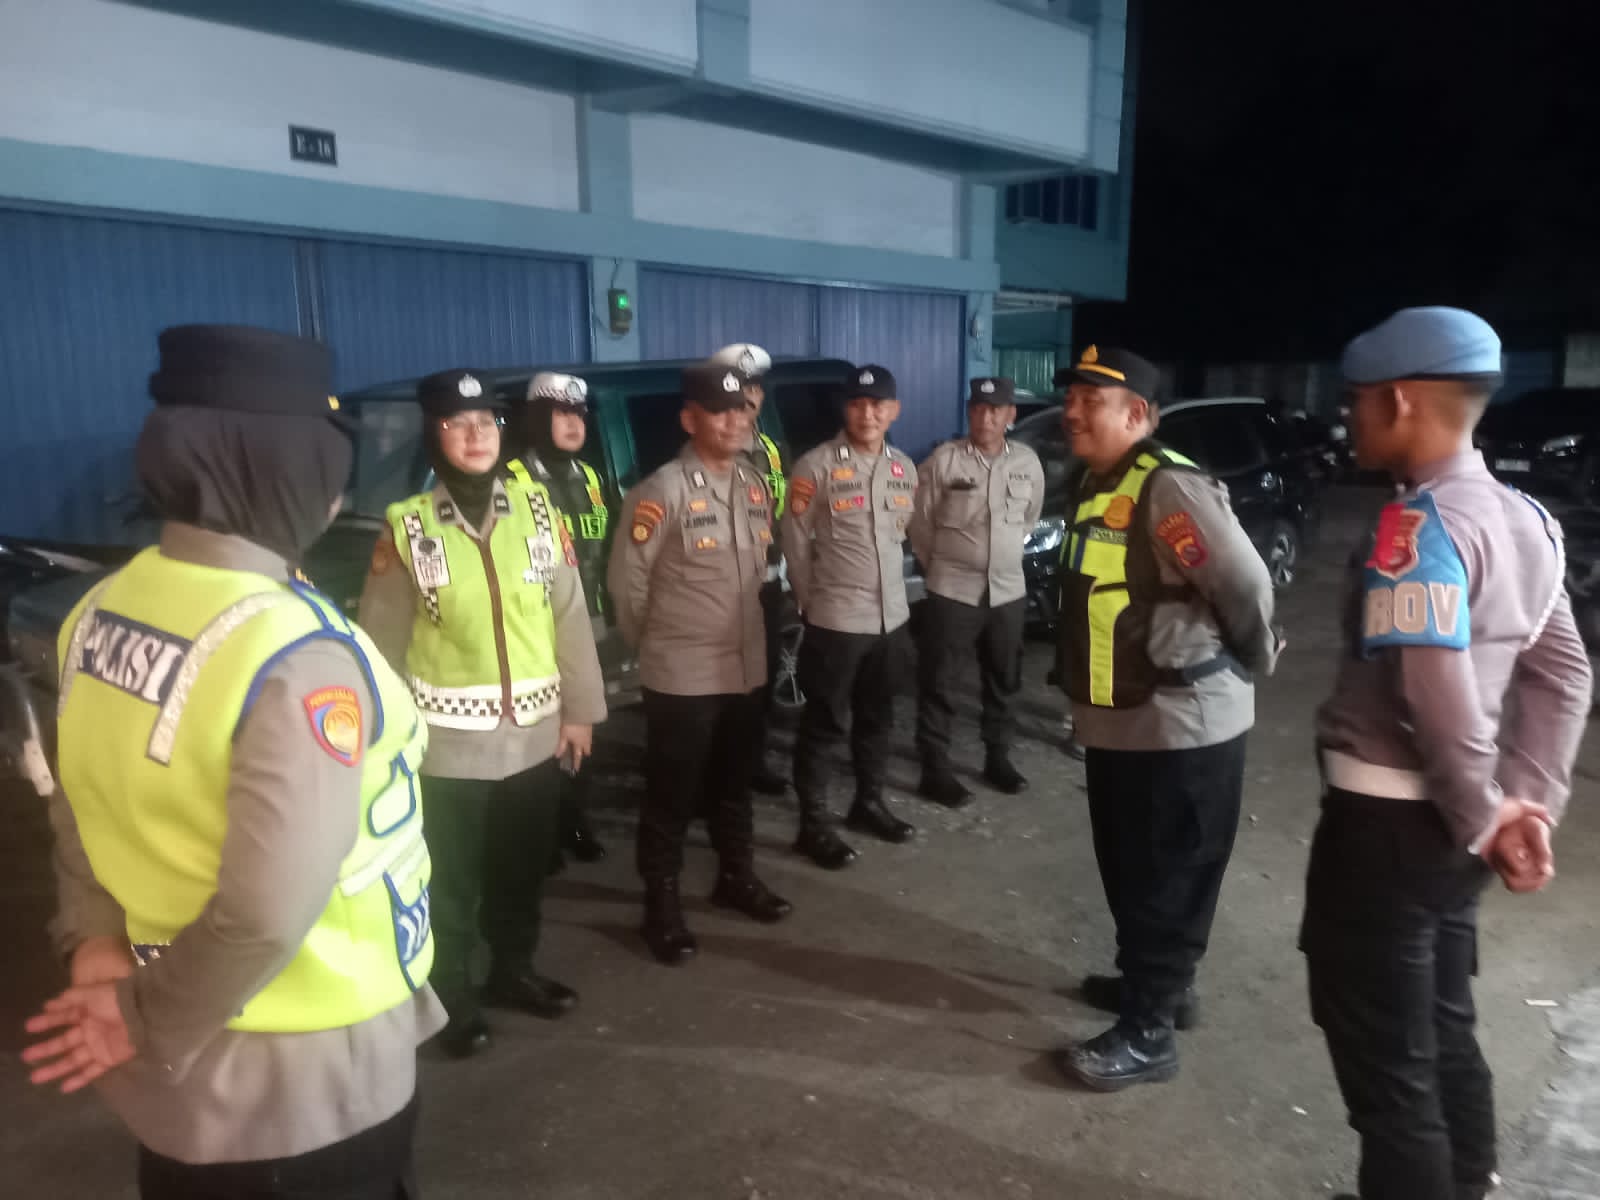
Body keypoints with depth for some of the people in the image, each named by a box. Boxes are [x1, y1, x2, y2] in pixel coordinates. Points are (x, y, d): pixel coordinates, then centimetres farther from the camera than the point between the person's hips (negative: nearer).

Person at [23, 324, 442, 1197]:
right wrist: (150, 1021, -15)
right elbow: (270, 909, -29)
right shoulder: (297, 650, -28)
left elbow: (85, 805, 5)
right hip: (303, 1084, -7)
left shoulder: (101, 615, -3)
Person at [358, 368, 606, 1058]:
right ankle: (455, 1001, 30)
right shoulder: (408, 527, -6)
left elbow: (570, 614, 3)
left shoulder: (536, 507, 0)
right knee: (452, 882, 10)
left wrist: (579, 708, 3)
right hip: (450, 740, -3)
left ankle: (513, 972, 41)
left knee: (524, 870, 19)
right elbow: (382, 641, -3)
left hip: (534, 732, 3)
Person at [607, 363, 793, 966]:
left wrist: (746, 632, 16)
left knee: (734, 785, 21)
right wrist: (654, 642, 1)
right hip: (681, 676, -6)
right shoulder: (663, 491, -16)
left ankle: (736, 877, 38)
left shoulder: (756, 487, 7)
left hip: (746, 667, 7)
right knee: (672, 796, 5)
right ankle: (662, 904, 19)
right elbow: (626, 579, -11)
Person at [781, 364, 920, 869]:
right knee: (826, 724, 3)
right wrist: (811, 598, -2)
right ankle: (814, 823, 15)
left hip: (893, 617, 6)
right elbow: (795, 538, -7)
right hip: (835, 620, -6)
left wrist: (892, 590, 13)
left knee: (877, 718, 19)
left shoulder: (904, 468, 8)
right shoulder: (817, 464, -11)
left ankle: (869, 802, 36)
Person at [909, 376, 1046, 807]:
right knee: (939, 684, 1)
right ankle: (935, 769, 11)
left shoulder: (1028, 462, 1)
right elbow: (918, 522, -3)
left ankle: (998, 758, 32)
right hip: (952, 591, -4)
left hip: (1008, 590, 4)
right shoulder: (943, 460, -11)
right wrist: (939, 564, 5)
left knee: (1004, 682, 16)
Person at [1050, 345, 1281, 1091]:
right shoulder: (1093, 487, 10)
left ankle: (1147, 1034, 17)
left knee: (1165, 883, 4)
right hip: (1118, 720, 9)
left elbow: (1245, 586, -22)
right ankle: (1152, 982, 42)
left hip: (1180, 727, -9)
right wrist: (1088, 699, 16)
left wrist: (1250, 664, -6)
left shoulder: (1168, 489, -21)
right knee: (1130, 874, 22)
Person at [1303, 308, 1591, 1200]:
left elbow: (1437, 694, -28)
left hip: (1387, 818, -9)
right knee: (1441, 1031, 24)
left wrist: (1485, 816, -14)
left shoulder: (1419, 526, -19)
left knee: (1382, 1056, 6)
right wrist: (1526, 803, 4)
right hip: (1449, 822, 9)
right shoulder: (1525, 518, 8)